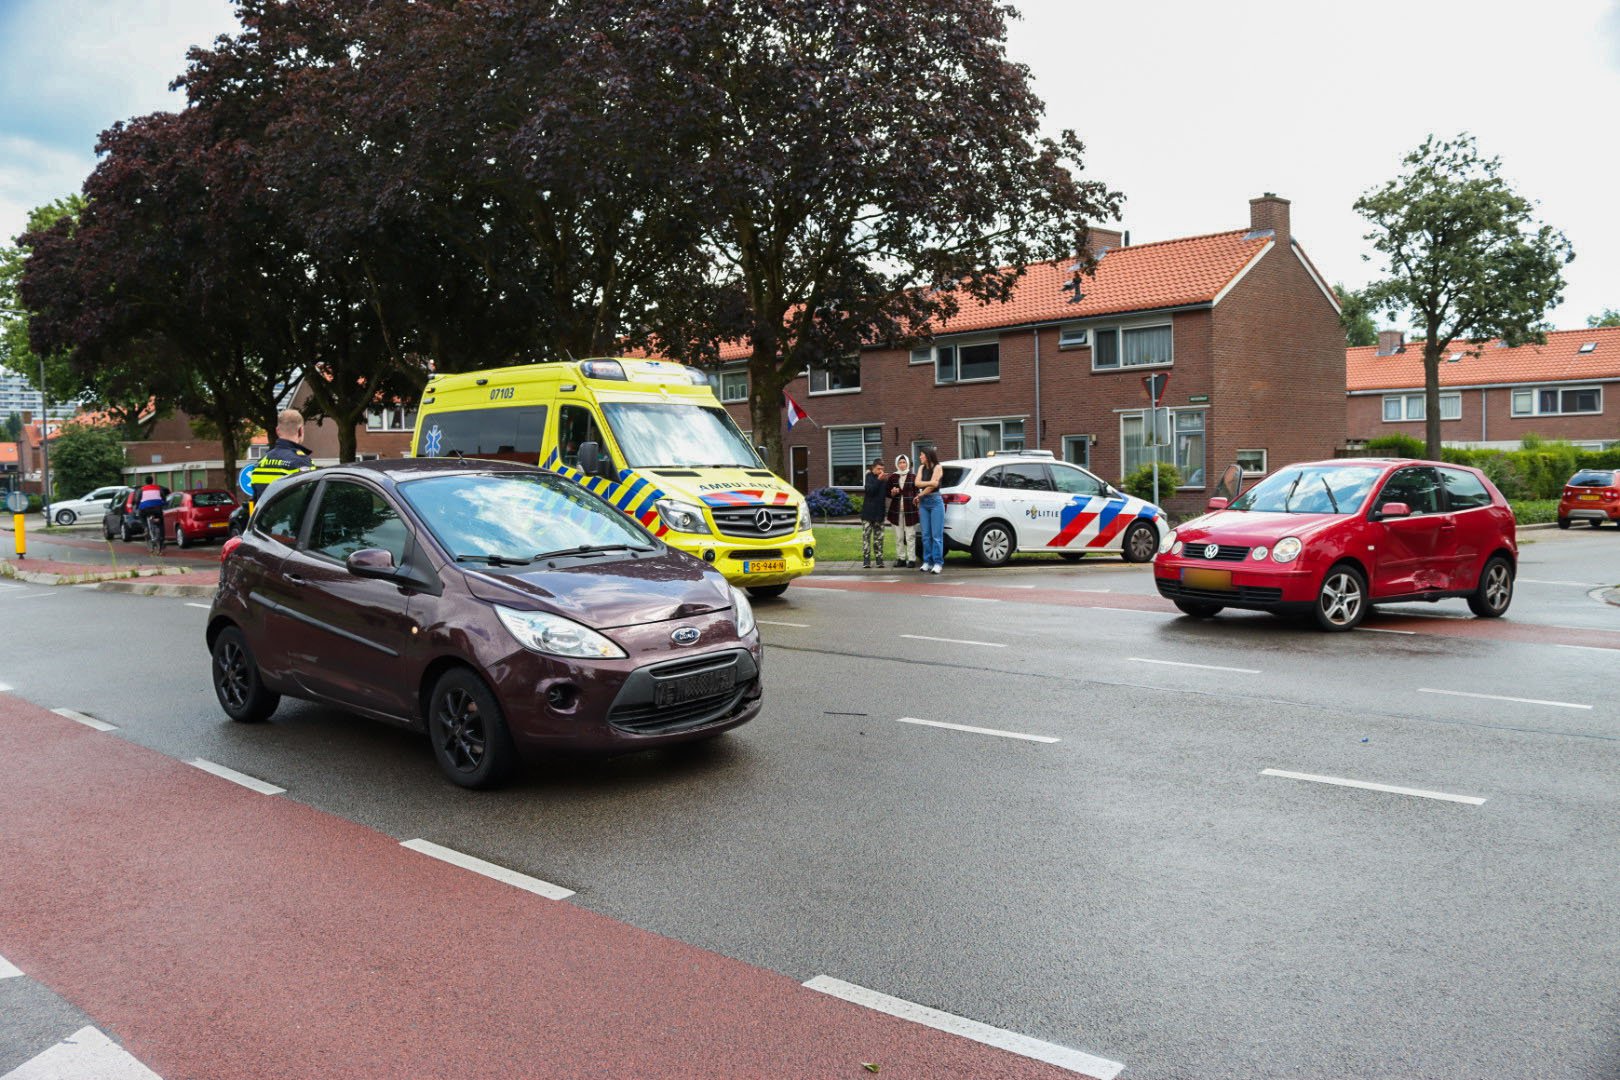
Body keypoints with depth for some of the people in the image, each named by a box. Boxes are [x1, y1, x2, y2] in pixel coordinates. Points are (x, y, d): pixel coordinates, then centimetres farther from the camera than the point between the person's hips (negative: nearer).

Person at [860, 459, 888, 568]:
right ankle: (866, 560, -1)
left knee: (879, 538, 5)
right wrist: (878, 480, -24)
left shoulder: (883, 480, 7)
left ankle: (879, 559, 9)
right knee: (866, 536, -3)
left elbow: (886, 493, 15)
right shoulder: (869, 477, -3)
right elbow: (870, 490, -18)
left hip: (879, 513, 3)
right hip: (868, 513, -3)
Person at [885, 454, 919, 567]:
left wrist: (916, 498, -14)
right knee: (898, 537, 5)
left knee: (910, 536, -3)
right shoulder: (892, 477, 8)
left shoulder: (913, 476, 2)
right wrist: (892, 493, -9)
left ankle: (910, 559, 0)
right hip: (896, 510, 2)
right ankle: (901, 558, 12)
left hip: (910, 510, -2)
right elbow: (888, 493, 11)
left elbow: (917, 492, 3)